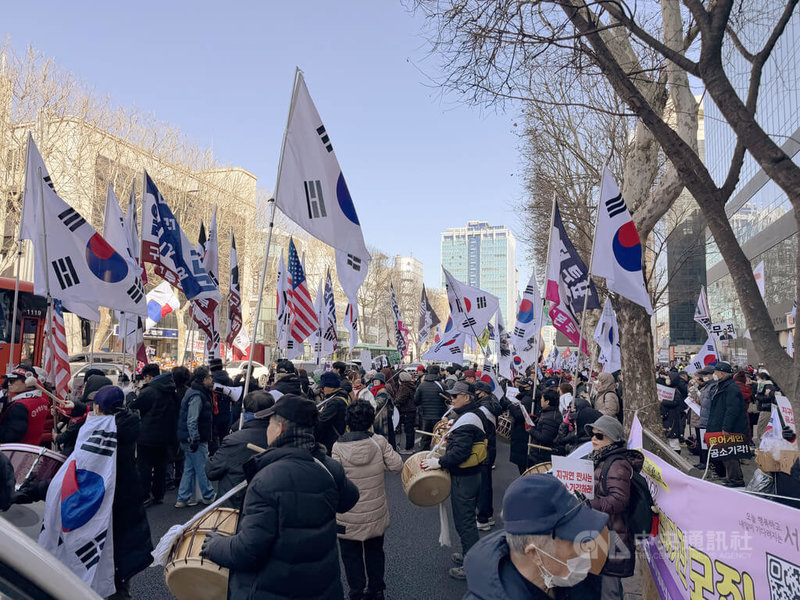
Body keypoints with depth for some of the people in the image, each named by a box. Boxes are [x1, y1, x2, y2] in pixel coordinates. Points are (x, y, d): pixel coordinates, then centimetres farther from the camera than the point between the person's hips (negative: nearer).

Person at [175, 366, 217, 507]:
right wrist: (195, 440, -24)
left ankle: (183, 499, 20)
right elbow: (192, 421, -25)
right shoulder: (197, 396, -20)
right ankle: (208, 496, 15)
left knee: (190, 468, 15)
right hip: (195, 439, -10)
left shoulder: (198, 393, 12)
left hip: (189, 439, 10)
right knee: (203, 468, 3)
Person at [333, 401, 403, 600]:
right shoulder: (379, 442, -13)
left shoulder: (339, 447, -18)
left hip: (348, 517, -3)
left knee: (351, 556, 16)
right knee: (375, 551, 23)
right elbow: (397, 465, -8)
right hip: (376, 513, 3)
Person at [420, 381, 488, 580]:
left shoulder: (466, 421, -25)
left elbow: (460, 452, -31)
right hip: (473, 474, 10)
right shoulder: (476, 414, 8)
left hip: (463, 480, -10)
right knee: (468, 518, 23)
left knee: (464, 522, 1)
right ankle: (469, 554, 38)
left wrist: (439, 462, -24)